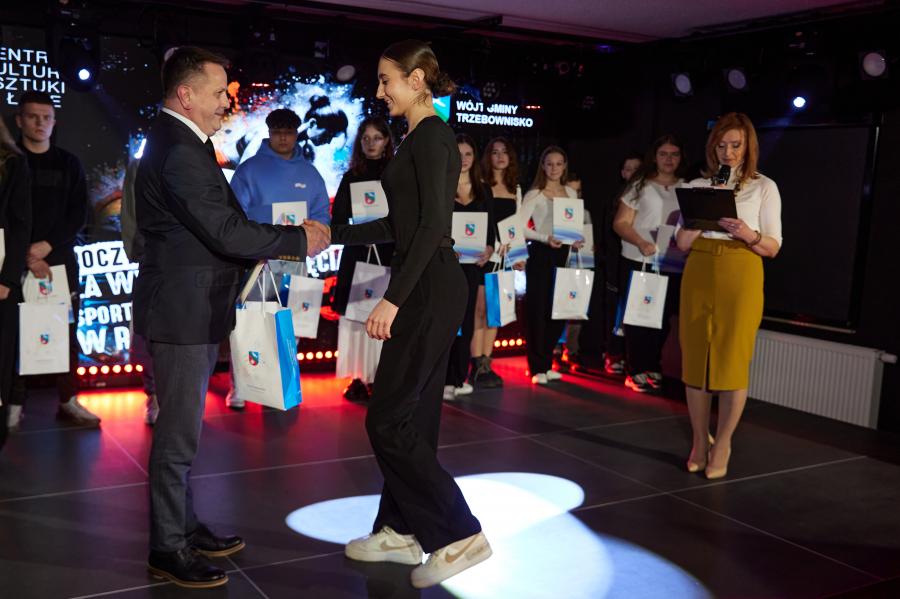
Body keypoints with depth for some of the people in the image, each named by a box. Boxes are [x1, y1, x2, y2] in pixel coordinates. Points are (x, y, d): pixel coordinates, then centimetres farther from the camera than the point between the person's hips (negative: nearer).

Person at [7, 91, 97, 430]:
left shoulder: (68, 165, 11)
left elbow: (78, 216, 4)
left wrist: (47, 245, -10)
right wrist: (26, 256, -13)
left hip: (60, 260, 2)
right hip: (17, 262, -2)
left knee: (67, 333, 2)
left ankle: (68, 402, 9)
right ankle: (15, 406, 3)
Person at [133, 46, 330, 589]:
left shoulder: (181, 142, 13)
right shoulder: (179, 150, -20)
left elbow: (218, 223, 16)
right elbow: (226, 233, -24)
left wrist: (269, 244, 7)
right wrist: (299, 239, -15)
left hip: (193, 306, 11)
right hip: (182, 308, -11)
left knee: (183, 426, 19)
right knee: (179, 431, 0)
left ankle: (184, 526, 32)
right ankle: (168, 549, 13)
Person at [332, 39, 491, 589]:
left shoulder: (431, 134, -12)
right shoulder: (423, 137, 17)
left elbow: (433, 225, -22)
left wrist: (393, 298, -25)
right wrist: (334, 234, 20)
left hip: (429, 289, -10)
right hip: (426, 288, 10)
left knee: (389, 419, -5)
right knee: (412, 413, 14)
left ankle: (460, 534, 3)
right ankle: (401, 530, 26)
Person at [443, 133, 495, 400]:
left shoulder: (483, 190, 12)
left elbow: (491, 228, 11)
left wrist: (488, 250, -7)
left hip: (472, 262, 4)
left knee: (466, 318, 5)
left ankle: (461, 376, 12)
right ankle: (447, 380, -2)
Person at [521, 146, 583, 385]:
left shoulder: (571, 193, 12)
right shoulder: (535, 194, -5)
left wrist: (576, 241, -1)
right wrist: (545, 238, -22)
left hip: (563, 254, 6)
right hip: (540, 254, -6)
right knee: (538, 309, -4)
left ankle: (546, 363, 20)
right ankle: (537, 367, 4)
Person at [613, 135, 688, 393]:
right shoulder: (640, 185, 3)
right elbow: (621, 223, -1)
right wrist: (641, 243, -17)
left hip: (674, 265, 2)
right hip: (639, 262, -2)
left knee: (662, 318, 5)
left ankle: (653, 368, 17)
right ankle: (636, 371, 9)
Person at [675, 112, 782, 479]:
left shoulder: (764, 187, 5)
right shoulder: (698, 186, 11)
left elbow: (773, 248, 1)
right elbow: (682, 243, 8)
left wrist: (749, 234, -19)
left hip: (741, 277, -2)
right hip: (698, 275, 3)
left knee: (734, 361, -4)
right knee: (695, 357, 3)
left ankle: (722, 446, 8)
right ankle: (700, 441, 15)